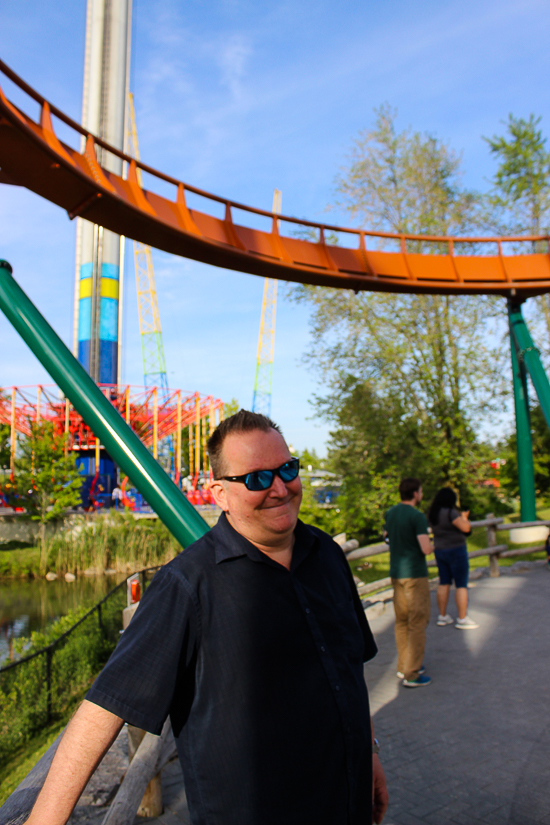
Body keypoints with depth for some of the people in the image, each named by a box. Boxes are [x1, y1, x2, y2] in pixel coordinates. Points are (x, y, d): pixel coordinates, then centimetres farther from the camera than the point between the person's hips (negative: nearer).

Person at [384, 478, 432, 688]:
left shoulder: (390, 513, 7)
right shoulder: (417, 517, -16)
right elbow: (426, 549, -22)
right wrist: (430, 545, 0)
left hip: (396, 573, 7)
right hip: (415, 574, -7)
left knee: (401, 621, 16)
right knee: (417, 624, 0)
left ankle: (403, 666, 25)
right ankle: (412, 674, 3)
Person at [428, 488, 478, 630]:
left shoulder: (432, 514, 6)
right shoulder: (450, 512, -19)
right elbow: (466, 528, -22)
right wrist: (464, 518, -3)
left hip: (439, 550, 8)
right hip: (456, 550, -8)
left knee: (444, 583, 14)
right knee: (461, 585, 0)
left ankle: (442, 616, 20)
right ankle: (462, 619, 4)